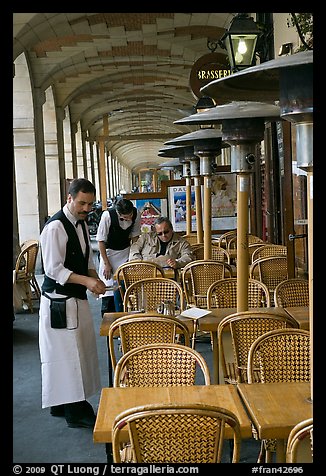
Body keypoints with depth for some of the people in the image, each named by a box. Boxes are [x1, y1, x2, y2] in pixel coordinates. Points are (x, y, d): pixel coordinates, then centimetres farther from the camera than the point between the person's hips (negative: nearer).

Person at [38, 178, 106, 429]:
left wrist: (95, 278, 1)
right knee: (66, 353, -2)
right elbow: (53, 269, -21)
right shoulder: (55, 226, -17)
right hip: (59, 301, -9)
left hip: (78, 299, 9)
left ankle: (62, 404, 29)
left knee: (79, 351, 15)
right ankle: (75, 412, 8)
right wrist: (86, 281, -26)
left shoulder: (81, 224, 10)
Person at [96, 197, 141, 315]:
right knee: (108, 286, -7)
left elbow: (135, 236, 1)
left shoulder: (136, 214, -17)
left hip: (126, 251, 3)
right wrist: (107, 264, -14)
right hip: (109, 252, -3)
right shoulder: (107, 215, -27)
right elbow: (101, 241, -17)